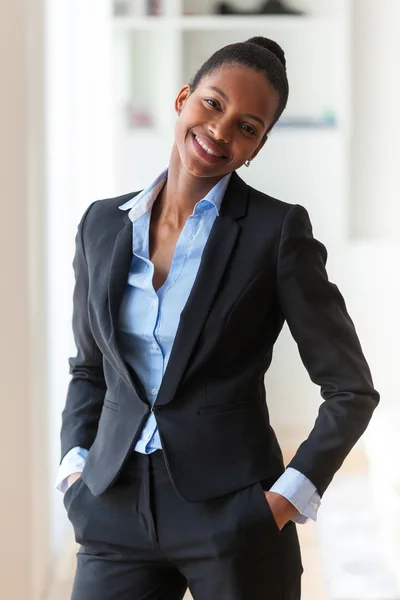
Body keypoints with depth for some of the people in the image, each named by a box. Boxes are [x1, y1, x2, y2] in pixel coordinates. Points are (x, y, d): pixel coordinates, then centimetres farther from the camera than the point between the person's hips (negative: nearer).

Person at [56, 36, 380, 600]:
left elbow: (351, 389, -5)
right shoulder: (103, 224, 7)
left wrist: (290, 496, -12)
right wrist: (75, 464, 4)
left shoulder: (278, 229, -6)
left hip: (232, 510, -3)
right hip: (117, 508, 3)